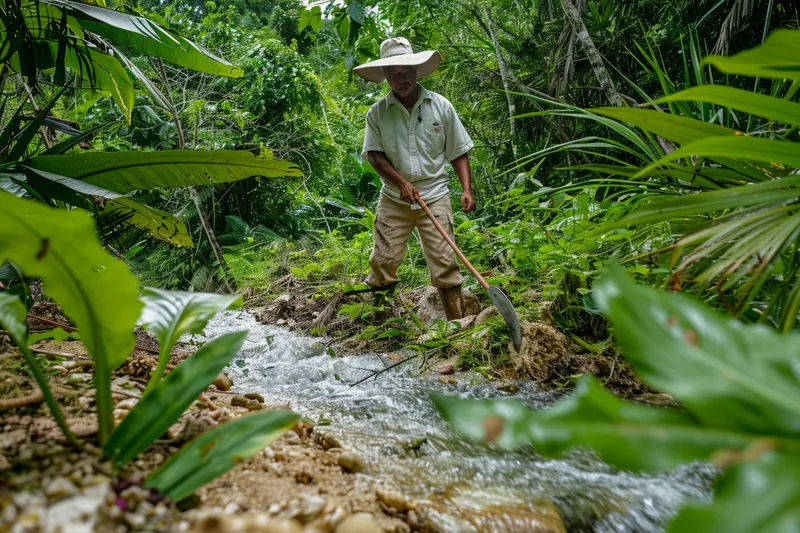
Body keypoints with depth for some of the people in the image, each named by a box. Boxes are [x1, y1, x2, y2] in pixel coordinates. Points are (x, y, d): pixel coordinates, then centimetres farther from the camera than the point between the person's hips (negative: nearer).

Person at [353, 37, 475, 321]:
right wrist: (401, 182, -17)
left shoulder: (441, 105, 2)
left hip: (435, 197, 0)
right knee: (383, 261, -2)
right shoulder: (377, 113, 2)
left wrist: (467, 189, -7)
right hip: (393, 199, 1)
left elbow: (458, 152, 4)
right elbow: (374, 155, -3)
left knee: (445, 263, -2)